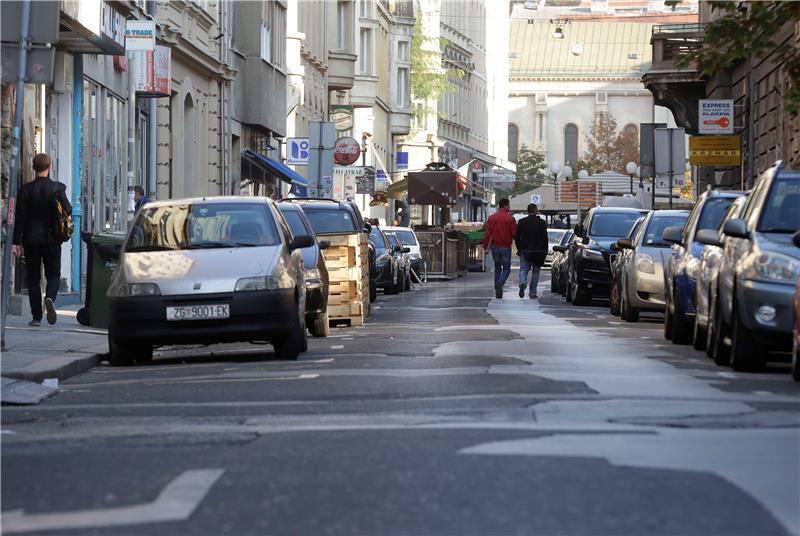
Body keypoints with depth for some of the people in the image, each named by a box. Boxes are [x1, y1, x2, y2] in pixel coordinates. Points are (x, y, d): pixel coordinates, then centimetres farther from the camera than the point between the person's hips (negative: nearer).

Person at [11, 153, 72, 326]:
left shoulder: (25, 189, -4)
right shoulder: (58, 187, -6)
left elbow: (20, 217, -6)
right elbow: (68, 211, -7)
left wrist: (16, 242, -3)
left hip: (31, 239, 0)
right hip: (52, 239, 0)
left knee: (33, 278, 7)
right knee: (53, 275, 9)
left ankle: (36, 316, 4)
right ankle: (50, 298, -22)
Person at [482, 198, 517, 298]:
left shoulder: (491, 218, 2)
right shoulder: (510, 218, -9)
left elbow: (487, 234, -1)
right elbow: (514, 234, -8)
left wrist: (485, 246, 3)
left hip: (495, 246, 4)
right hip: (506, 247, -4)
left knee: (497, 268, 14)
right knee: (506, 269, 5)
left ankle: (497, 292, 12)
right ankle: (500, 283, -24)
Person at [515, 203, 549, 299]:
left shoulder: (521, 222, 2)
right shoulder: (541, 222, -3)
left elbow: (517, 238, 4)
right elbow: (545, 238, -4)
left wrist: (519, 249, 14)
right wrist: (545, 252, 2)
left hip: (525, 251, 1)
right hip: (538, 251, -1)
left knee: (523, 270, 5)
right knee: (535, 272, 10)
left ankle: (522, 284, -25)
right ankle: (532, 293, 10)